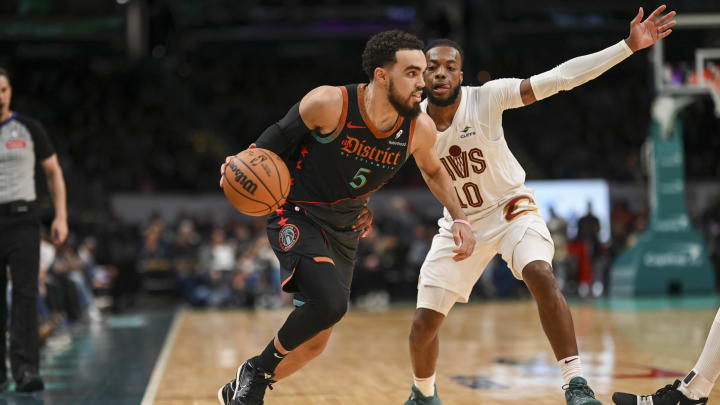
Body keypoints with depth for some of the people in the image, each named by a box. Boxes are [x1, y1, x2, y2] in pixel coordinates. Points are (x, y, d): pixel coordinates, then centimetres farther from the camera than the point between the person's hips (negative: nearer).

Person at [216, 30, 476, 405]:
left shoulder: (420, 128, -9)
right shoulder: (330, 103, -23)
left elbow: (432, 170, 13)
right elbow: (282, 135, -4)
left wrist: (459, 218, 3)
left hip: (343, 231, 6)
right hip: (297, 216, -6)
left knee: (315, 343, 10)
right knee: (330, 302, -31)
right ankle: (257, 370, -5)